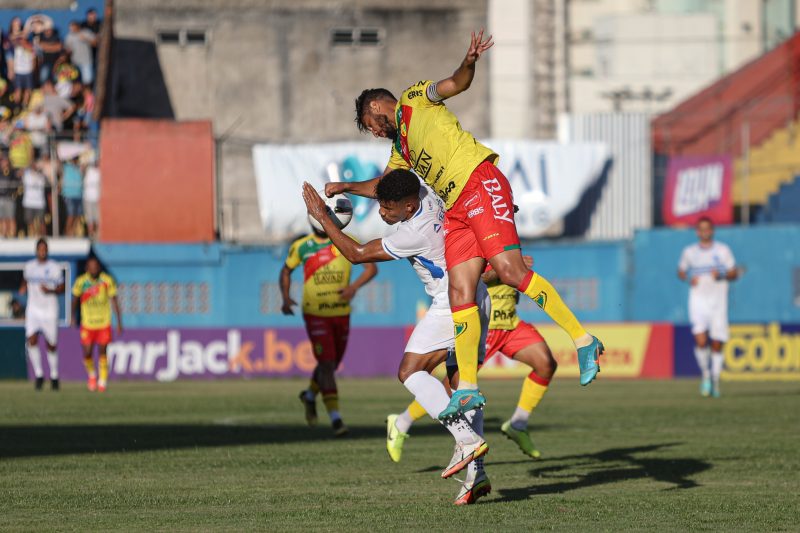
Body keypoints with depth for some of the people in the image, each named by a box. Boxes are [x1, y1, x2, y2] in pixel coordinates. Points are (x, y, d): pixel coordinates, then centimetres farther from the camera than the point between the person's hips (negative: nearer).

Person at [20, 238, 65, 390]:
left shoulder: (55, 268, -3)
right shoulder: (29, 266, 5)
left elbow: (62, 288, 1)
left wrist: (50, 291, -18)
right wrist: (23, 288, 1)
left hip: (49, 311, -2)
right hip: (33, 310, 2)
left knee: (51, 345, 4)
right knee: (31, 341, -16)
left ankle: (54, 376, 22)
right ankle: (39, 374, -5)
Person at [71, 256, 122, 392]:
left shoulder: (107, 281, -8)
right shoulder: (81, 281, -7)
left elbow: (114, 301, -2)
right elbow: (75, 299, 10)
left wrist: (119, 322, -4)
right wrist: (73, 317, 7)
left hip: (104, 323, 0)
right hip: (87, 324, 0)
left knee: (102, 352, -1)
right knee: (87, 354, -3)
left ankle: (102, 381, 12)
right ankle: (91, 375, 26)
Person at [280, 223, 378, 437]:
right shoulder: (301, 246, -1)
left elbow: (371, 268, -2)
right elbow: (286, 271, 14)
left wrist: (354, 286, -20)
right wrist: (286, 298, -1)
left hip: (341, 313, 3)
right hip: (315, 314, -3)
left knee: (332, 363, 14)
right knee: (327, 364, -13)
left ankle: (310, 395, 43)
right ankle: (335, 418, -13)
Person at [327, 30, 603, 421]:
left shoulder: (415, 101, 10)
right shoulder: (401, 148, 30)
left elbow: (456, 84, -7)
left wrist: (469, 62, -27)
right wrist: (345, 187, 45)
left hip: (479, 183, -8)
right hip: (455, 209, 8)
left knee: (510, 271, -21)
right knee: (460, 293, -2)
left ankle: (583, 341, -19)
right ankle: (467, 388, -4)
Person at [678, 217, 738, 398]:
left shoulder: (723, 250, 5)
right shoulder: (689, 252, 8)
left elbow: (734, 273, 7)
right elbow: (681, 271, 20)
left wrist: (722, 275, -13)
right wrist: (689, 278, -1)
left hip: (718, 301, 0)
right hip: (698, 300, 0)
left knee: (717, 345, 1)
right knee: (700, 340, -18)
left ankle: (715, 382, 16)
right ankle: (705, 374, 3)